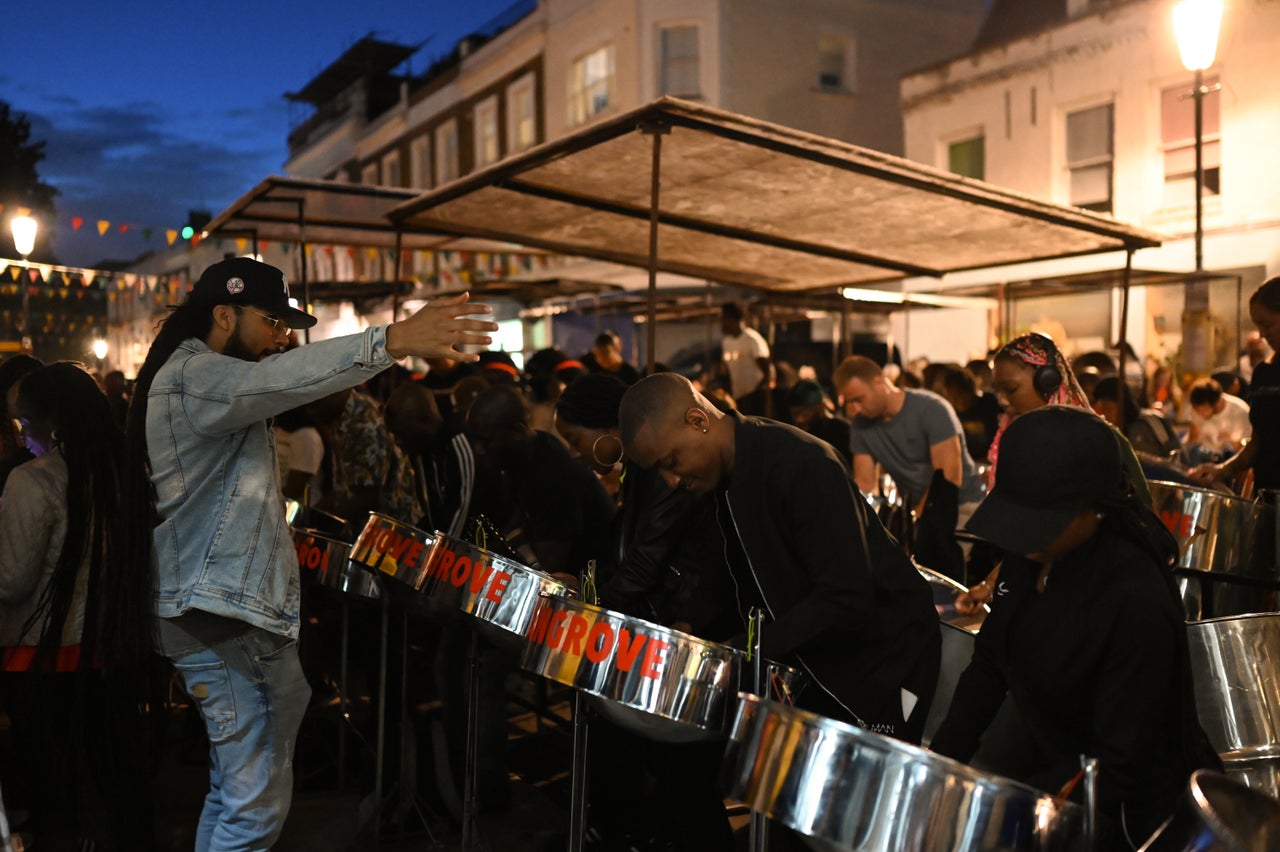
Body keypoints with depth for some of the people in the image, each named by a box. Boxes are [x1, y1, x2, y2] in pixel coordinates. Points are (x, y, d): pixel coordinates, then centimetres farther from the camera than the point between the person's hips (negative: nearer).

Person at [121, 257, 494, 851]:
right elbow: (278, 379, -33)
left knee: (235, 793, 17)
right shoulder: (192, 374, -15)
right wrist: (392, 340, -44)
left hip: (250, 611, 11)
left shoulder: (217, 382, 23)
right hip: (222, 618, -11)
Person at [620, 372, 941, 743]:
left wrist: (743, 650, -30)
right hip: (819, 663, 8)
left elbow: (848, 600, -31)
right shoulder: (719, 473, -2)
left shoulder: (803, 465, -27)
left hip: (886, 655, -7)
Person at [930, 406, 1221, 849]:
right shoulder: (1030, 557, -9)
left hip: (1120, 813, -6)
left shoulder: (1137, 605, -30)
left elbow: (1122, 766, -25)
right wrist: (939, 763, -4)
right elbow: (990, 660, 3)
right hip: (1044, 769, 6)